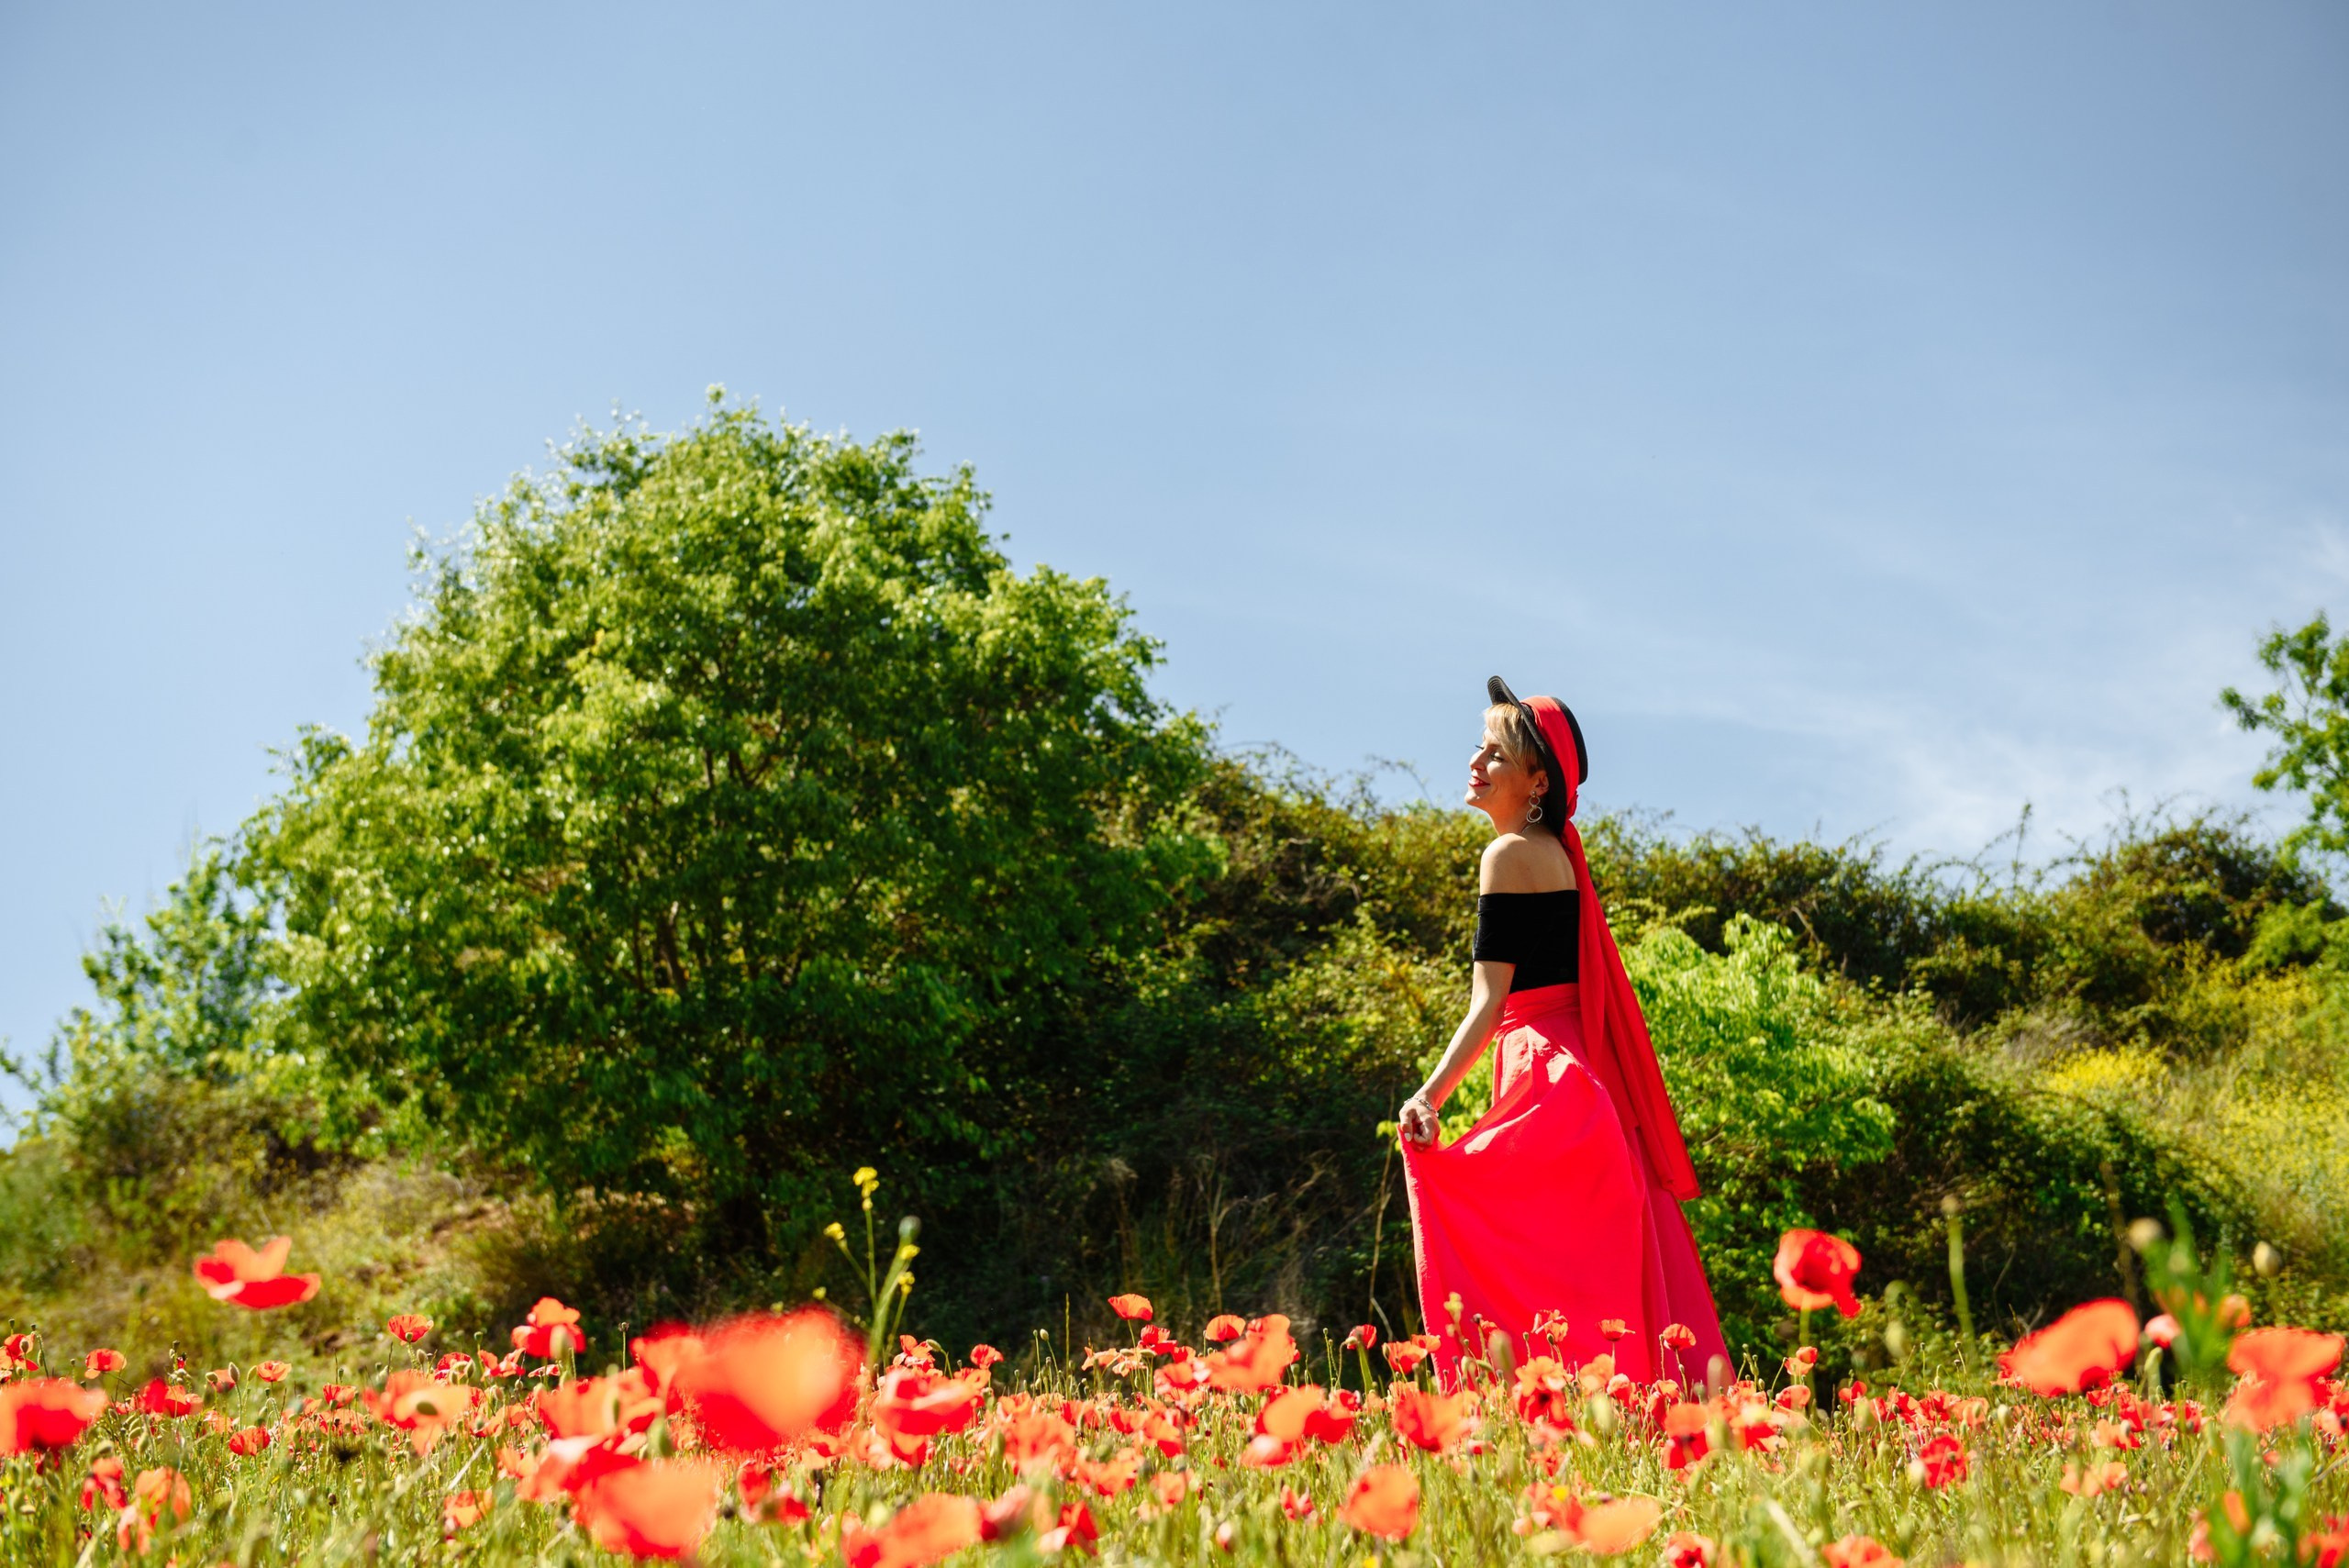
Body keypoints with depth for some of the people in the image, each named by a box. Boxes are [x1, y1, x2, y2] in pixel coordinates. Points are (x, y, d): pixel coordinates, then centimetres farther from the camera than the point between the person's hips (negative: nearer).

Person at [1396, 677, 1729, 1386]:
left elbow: (1490, 1000, -18)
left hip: (1546, 1081, -9)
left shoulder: (1510, 854, -10)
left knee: (1537, 1272, -8)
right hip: (1583, 1081, 9)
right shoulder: (1557, 851, 17)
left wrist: (1431, 1095, -26)